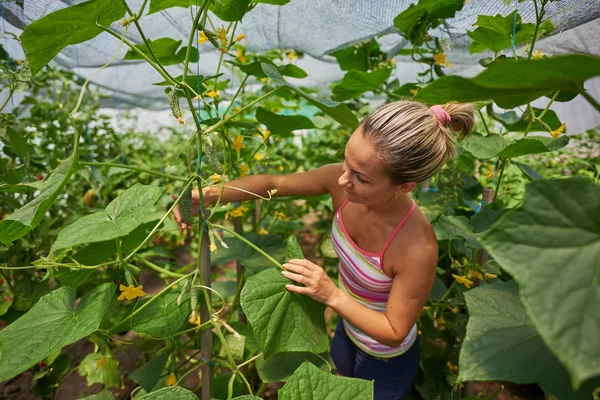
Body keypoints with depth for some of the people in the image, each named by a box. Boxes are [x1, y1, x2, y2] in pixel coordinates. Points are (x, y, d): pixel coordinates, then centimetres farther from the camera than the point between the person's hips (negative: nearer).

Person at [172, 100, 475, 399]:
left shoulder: (417, 248, -41)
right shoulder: (341, 181, -28)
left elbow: (394, 333, -27)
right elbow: (273, 183, -16)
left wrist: (331, 295, -38)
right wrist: (209, 194, -27)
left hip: (385, 358, -5)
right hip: (348, 327, 5)